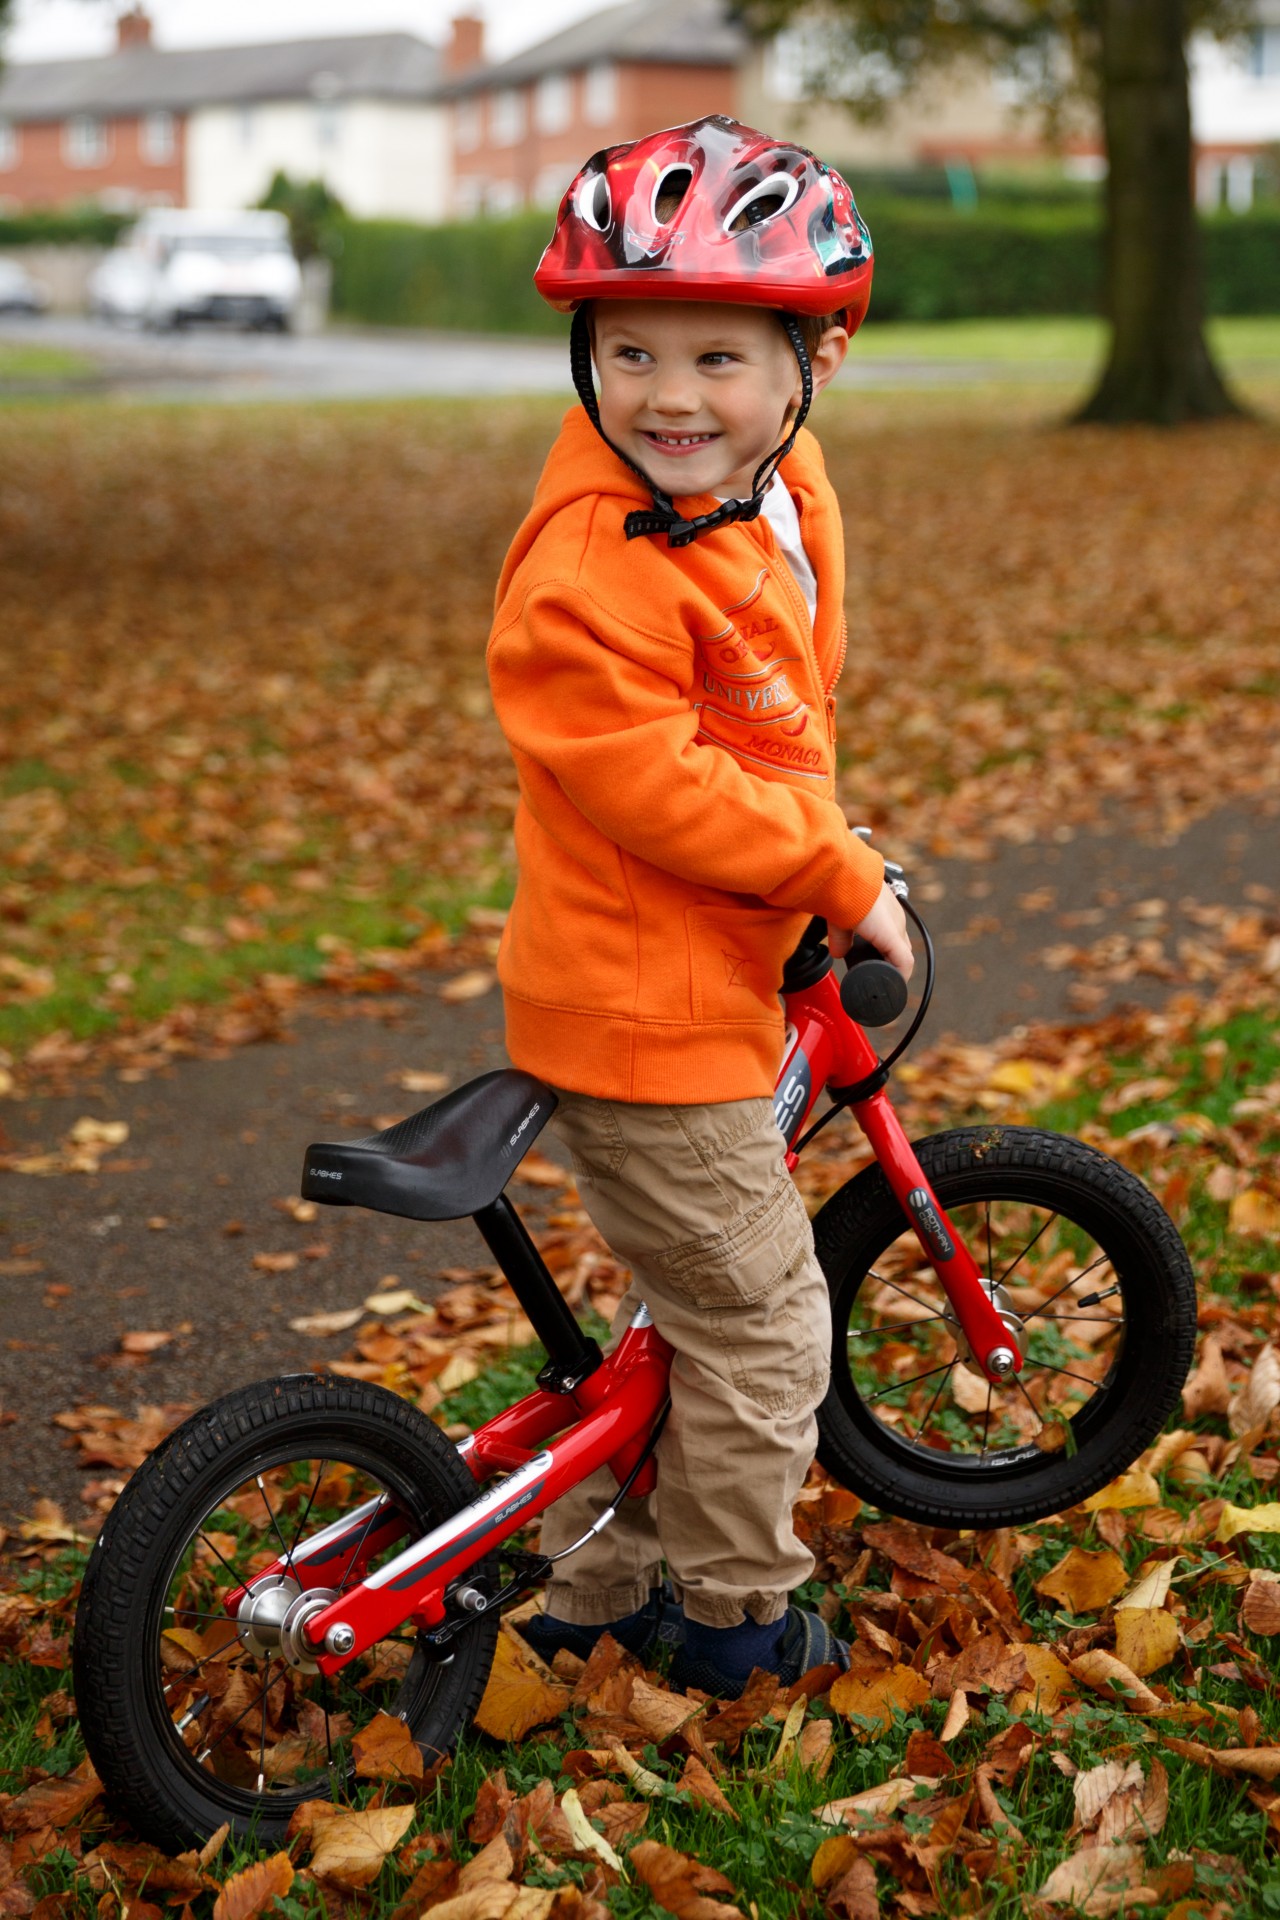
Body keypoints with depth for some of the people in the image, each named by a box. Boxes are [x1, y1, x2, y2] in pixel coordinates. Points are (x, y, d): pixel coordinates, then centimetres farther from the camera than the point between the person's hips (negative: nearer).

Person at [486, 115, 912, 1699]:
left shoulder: (778, 496, 5)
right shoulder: (599, 561, -24)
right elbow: (650, 780, -26)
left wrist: (822, 872, 21)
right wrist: (843, 878, -19)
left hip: (717, 983, 10)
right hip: (643, 1009, -9)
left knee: (684, 1300, 21)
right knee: (759, 1322, 3)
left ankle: (597, 1590, 36)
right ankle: (734, 1614, 23)